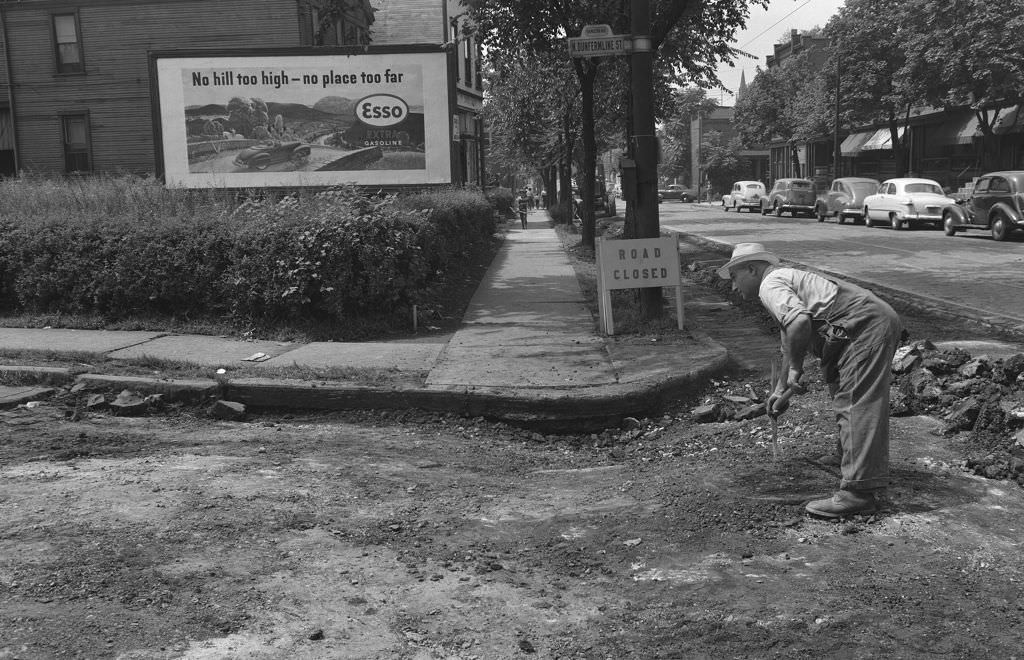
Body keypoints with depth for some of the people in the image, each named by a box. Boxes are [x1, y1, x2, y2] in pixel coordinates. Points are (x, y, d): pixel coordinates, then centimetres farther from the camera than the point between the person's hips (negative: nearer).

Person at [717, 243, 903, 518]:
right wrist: (781, 389, 36)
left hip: (866, 325, -11)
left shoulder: (771, 284, -6)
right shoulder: (787, 280, 27)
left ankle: (858, 493, -14)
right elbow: (791, 344, 34)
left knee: (856, 404, -12)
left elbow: (799, 321, -27)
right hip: (878, 321, 11)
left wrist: (795, 368, -15)